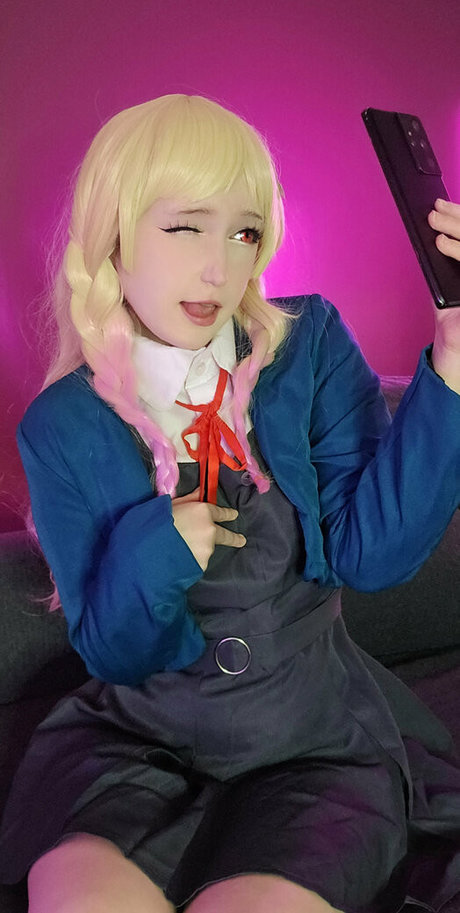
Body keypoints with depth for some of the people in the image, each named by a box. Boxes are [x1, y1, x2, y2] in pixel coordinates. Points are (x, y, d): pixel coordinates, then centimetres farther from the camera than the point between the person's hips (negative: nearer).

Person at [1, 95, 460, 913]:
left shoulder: (310, 347, -5)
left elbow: (372, 550, -16)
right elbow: (111, 653, -1)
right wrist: (151, 550, -22)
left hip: (319, 743, 1)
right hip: (139, 739, 0)